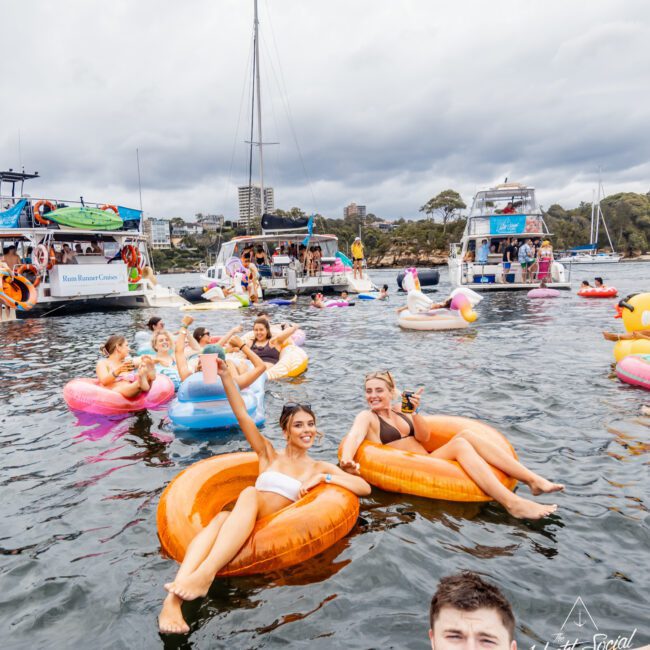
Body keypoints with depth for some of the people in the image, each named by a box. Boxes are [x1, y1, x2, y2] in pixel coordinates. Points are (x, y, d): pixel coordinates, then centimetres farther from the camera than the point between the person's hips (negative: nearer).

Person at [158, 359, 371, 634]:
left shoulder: (320, 467, 17)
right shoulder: (269, 455, 20)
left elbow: (365, 488, 6)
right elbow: (243, 416, 11)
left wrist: (322, 478, -6)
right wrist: (225, 375, 1)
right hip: (239, 526, 2)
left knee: (250, 493, -33)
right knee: (222, 518, -36)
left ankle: (205, 574, -52)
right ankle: (173, 598, -55)